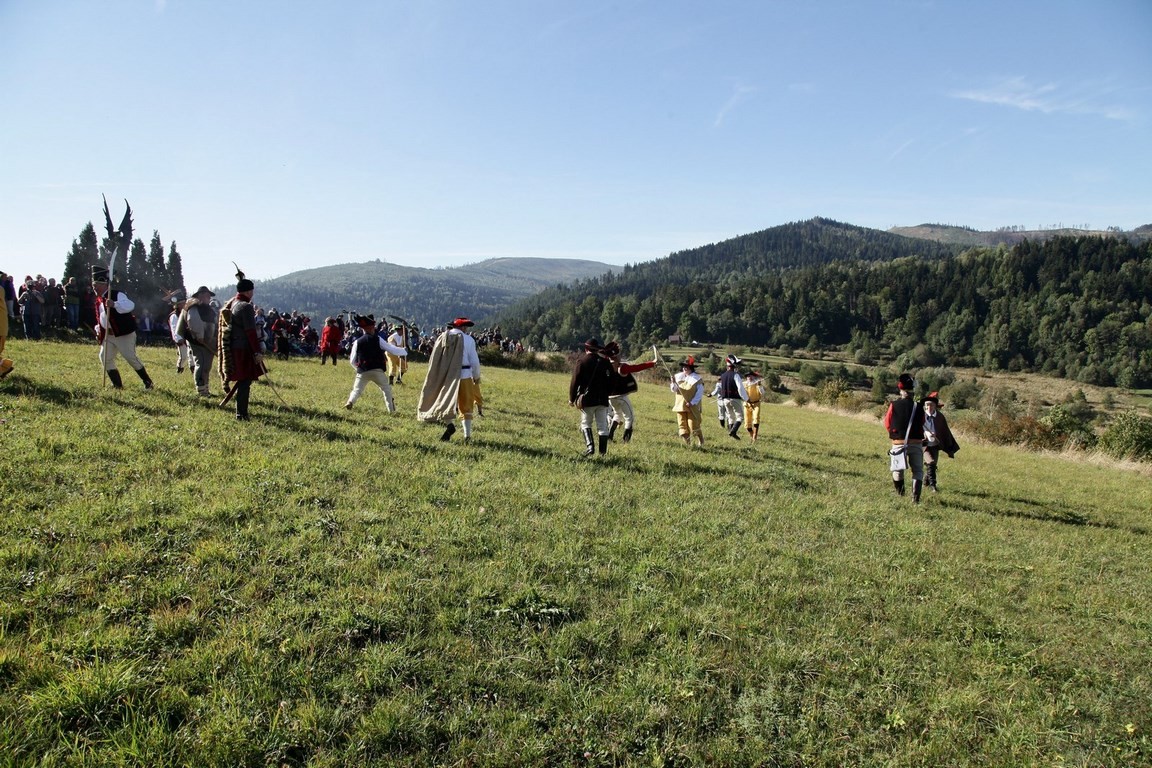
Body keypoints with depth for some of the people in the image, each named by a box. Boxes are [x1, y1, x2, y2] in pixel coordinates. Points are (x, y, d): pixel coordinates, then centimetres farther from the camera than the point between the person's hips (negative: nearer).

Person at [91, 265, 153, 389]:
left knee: (131, 357, -10)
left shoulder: (117, 295, -12)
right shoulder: (98, 300, 13)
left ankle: (148, 382, 2)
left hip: (124, 334, -8)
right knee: (105, 358, 2)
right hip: (108, 335, 8)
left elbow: (130, 305, -32)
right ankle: (117, 385, 11)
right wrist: (98, 331, 14)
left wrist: (114, 304, -46)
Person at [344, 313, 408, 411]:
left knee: (357, 390, 13)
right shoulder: (378, 339, 0)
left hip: (362, 372, 1)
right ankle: (391, 410, 13)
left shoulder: (357, 342, 6)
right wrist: (405, 351, 17)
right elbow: (392, 350, 1)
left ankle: (350, 402, -15)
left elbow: (352, 361, 9)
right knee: (387, 389, 16)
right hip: (377, 370, -1)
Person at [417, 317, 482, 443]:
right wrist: (476, 377, 11)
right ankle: (467, 435, 11)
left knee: (446, 401, 15)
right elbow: (474, 361, -4)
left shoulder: (442, 338, 4)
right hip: (464, 376, -2)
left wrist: (439, 378, 13)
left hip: (445, 377, 2)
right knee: (466, 406, 9)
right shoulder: (468, 339, -5)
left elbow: (434, 360, 4)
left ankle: (450, 423, -12)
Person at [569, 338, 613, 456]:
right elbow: (612, 380, 7)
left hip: (587, 399, -3)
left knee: (585, 424, 10)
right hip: (603, 399, 3)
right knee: (602, 426, 6)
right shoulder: (605, 361, 5)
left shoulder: (582, 361, -6)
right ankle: (603, 452, 4)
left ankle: (590, 446, -8)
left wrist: (572, 398, 1)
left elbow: (575, 381, -6)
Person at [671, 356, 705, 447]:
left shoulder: (697, 379, -6)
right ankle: (687, 444, 15)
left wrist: (692, 403, -18)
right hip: (680, 405, 5)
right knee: (683, 426, 5)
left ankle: (700, 443, 11)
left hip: (692, 407, -5)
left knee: (694, 426, -7)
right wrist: (674, 383, -9)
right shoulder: (678, 377, 9)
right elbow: (674, 391, 10)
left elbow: (699, 394, -8)